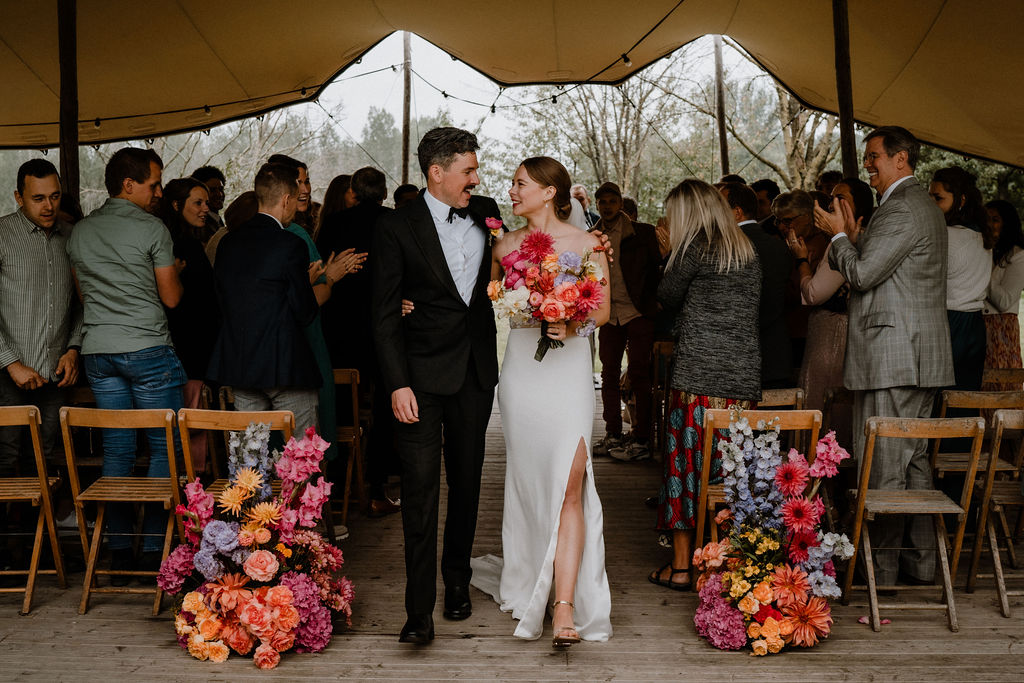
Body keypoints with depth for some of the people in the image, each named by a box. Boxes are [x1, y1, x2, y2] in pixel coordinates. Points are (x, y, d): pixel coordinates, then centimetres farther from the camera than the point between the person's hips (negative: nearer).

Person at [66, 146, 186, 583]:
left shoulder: (79, 232, 10)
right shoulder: (153, 229, -8)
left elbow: (83, 293, 18)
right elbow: (171, 297, -4)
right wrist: (175, 272, 16)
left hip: (98, 351, 6)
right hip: (148, 350, -6)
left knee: (116, 451, 9)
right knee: (164, 448, 3)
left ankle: (119, 553, 11)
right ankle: (154, 549, 2)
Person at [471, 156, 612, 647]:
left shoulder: (586, 244, 1)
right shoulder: (506, 246, 9)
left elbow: (603, 310, 5)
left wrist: (573, 325, -15)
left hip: (568, 371, -2)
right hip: (521, 370, 3)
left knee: (568, 486, -10)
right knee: (528, 482, 8)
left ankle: (565, 606, -9)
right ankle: (530, 583, 24)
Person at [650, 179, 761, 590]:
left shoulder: (694, 247, -4)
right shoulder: (749, 252, 14)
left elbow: (667, 298, 3)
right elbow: (749, 308, 18)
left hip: (697, 374, -6)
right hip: (743, 375, 6)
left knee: (686, 459, 2)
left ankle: (681, 565, 6)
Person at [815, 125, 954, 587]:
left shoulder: (901, 209, -14)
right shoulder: (924, 206, 20)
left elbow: (862, 273, -17)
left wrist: (839, 235, -2)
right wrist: (852, 235, 14)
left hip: (891, 357, -11)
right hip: (920, 357, 11)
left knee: (882, 466, -5)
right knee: (914, 460, 15)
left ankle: (881, 569, 1)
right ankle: (921, 559, 23)